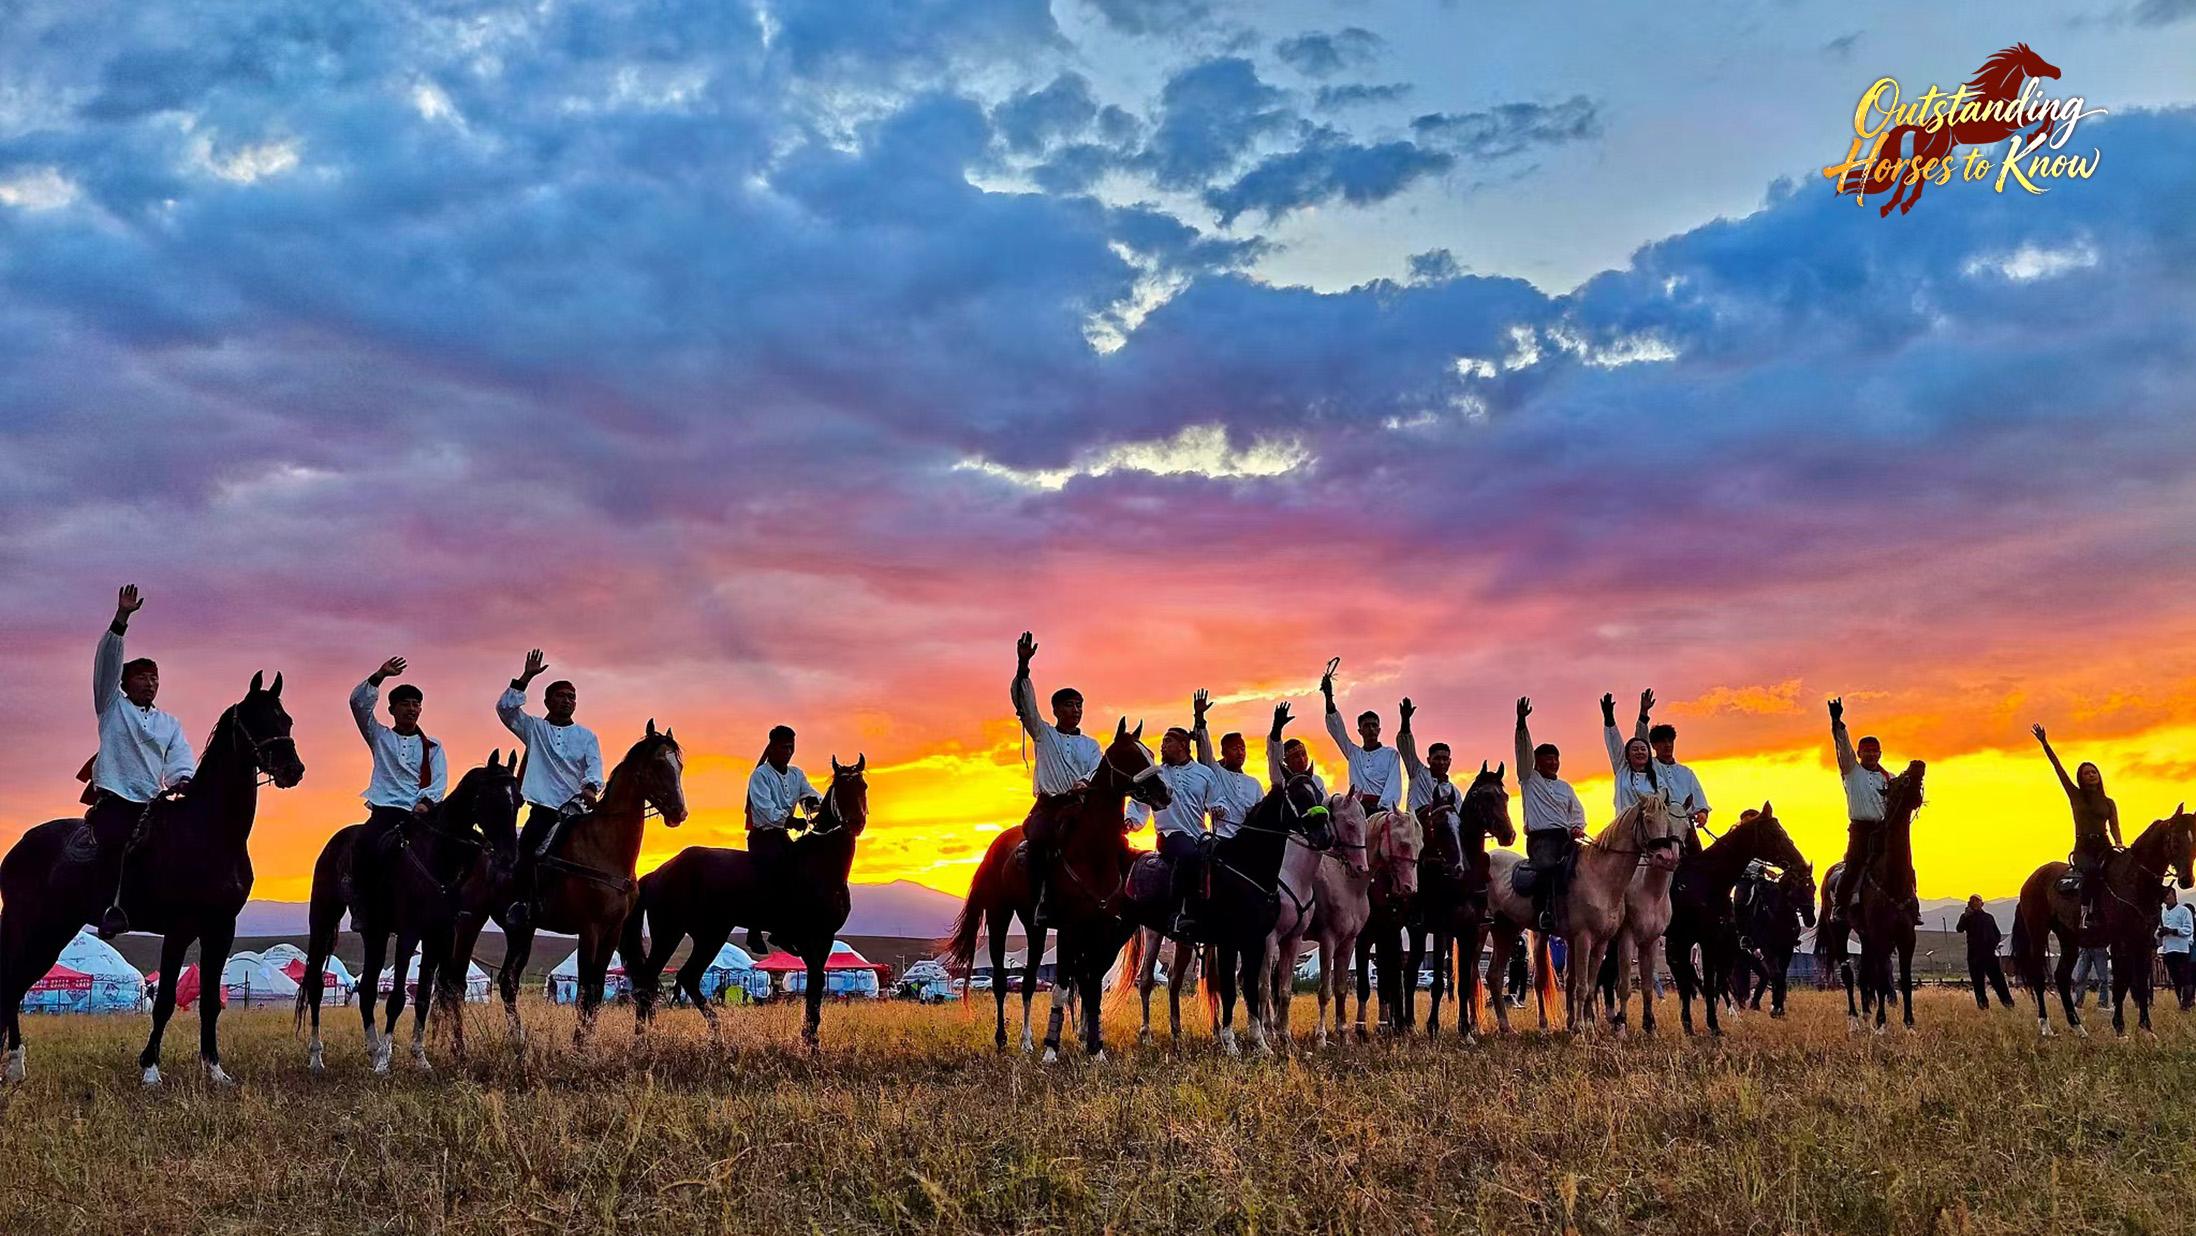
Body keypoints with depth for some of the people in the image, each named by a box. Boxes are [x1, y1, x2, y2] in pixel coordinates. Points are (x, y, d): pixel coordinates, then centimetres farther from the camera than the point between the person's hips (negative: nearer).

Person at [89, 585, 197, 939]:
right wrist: (121, 617, -8)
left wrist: (183, 778, -17)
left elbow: (181, 758, 8)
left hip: (153, 801, 5)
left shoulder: (170, 724, 23)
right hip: (114, 797, -5)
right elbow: (107, 660, 2)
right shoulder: (113, 707, 13)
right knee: (116, 840, -31)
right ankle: (112, 908, -36)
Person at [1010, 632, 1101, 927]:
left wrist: (1084, 782, -21)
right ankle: (1042, 898, -29)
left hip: (1079, 803, 1)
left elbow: (1098, 770, 4)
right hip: (1048, 803, -1)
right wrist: (1023, 666, -9)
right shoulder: (1043, 734, 17)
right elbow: (1024, 703, 5)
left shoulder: (1091, 745, 21)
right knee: (1038, 837, -32)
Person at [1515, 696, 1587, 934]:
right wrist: (1521, 722, -10)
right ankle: (1544, 914, -39)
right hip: (1541, 836, -6)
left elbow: (1578, 811, 22)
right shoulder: (1529, 780, 14)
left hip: (1566, 836, 6)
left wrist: (1577, 827, -2)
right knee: (1547, 866, -35)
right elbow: (1524, 752, 2)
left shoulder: (1565, 787, 28)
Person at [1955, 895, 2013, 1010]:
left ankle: (2007, 1001, -5)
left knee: (1997, 978, -5)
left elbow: (1997, 934, 20)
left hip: (1989, 952, 1)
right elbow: (1959, 929, -8)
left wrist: (1994, 944, 2)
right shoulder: (1966, 917, 11)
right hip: (1974, 953, -1)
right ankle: (1982, 1003, 3)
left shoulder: (1988, 917, 16)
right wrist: (1966, 917, -20)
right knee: (1978, 981, -1)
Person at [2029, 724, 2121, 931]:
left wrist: (2119, 846, -14)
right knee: (2091, 871, -35)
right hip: (2083, 847, -3)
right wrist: (2045, 744, -1)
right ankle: (2086, 916, -39)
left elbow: (2114, 827, 7)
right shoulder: (2075, 796, 13)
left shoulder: (2109, 803, 18)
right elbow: (2059, 769, 6)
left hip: (2103, 846, 3)